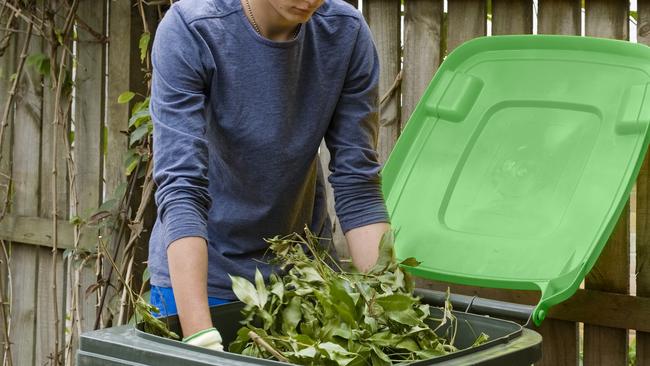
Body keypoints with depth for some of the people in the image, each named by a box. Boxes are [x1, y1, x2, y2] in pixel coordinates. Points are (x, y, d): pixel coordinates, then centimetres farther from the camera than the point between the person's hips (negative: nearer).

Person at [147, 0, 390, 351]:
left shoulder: (347, 33, -12)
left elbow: (357, 181, -11)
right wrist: (200, 335, -35)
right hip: (200, 270, -3)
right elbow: (181, 186, -27)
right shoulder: (189, 31, -21)